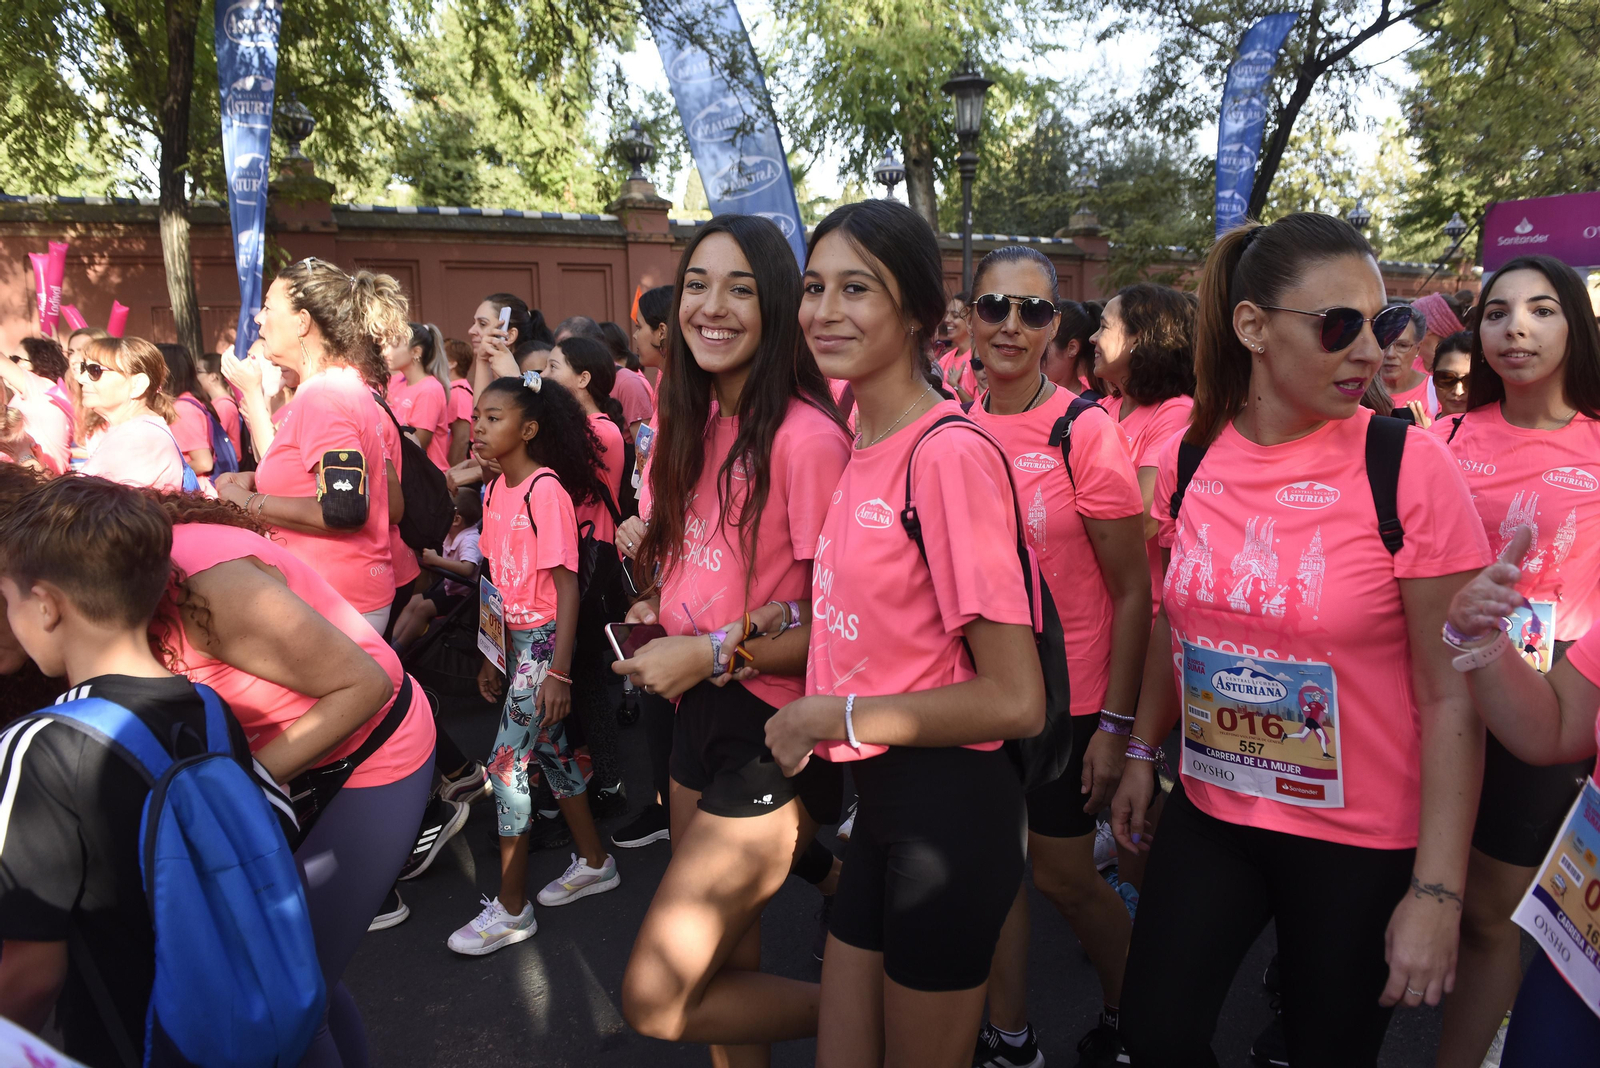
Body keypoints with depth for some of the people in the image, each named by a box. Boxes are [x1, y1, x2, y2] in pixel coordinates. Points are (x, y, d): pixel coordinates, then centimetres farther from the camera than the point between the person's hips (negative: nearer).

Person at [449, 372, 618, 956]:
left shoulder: (546, 491, -18)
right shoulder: (496, 491, 6)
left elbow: (566, 587, -19)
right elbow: (500, 579, 11)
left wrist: (559, 672, -21)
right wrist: (491, 656, 13)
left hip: (546, 639, -8)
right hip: (514, 639, 8)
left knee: (507, 764, -3)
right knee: (549, 750, 17)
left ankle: (511, 907, 11)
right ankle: (594, 862, 35)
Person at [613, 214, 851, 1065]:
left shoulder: (807, 436, -19)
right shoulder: (697, 422, 6)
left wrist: (717, 651, -20)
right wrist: (658, 606, -1)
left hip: (773, 725, -8)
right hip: (700, 708, 8)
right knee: (725, 969, 19)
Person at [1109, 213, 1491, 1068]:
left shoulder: (1409, 467, -15)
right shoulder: (1190, 458, -4)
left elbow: (1452, 695, -13)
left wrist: (1437, 892, -13)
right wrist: (1142, 754, 14)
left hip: (1361, 841, -3)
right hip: (1208, 812, 4)